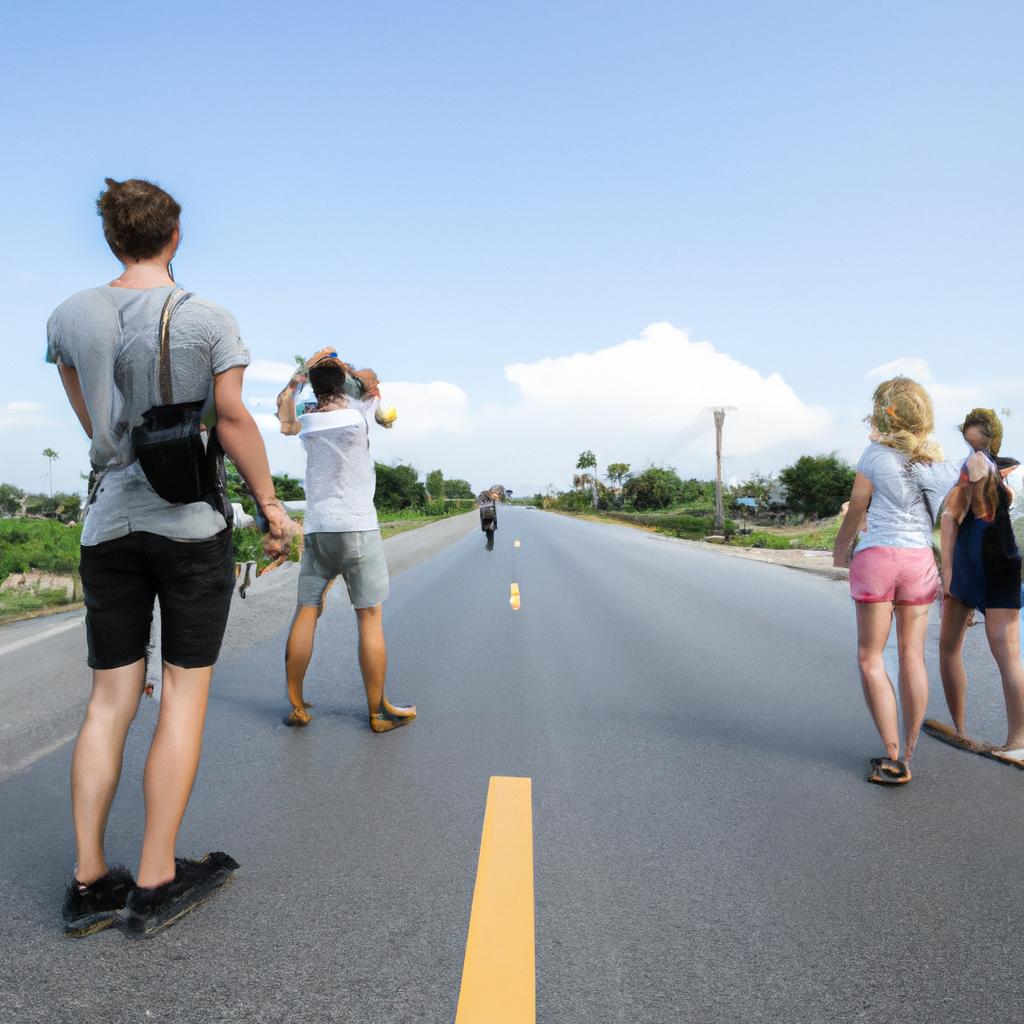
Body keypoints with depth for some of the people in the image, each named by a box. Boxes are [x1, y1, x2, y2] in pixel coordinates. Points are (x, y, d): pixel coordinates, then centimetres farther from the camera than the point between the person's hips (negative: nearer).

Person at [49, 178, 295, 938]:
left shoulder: (70, 318, 5)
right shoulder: (210, 320, -8)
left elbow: (94, 424, 14)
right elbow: (235, 424, -8)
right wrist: (272, 506, 2)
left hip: (109, 524, 4)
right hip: (194, 522, -4)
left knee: (110, 699, 9)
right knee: (185, 692, 3)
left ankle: (89, 884, 14)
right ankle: (155, 884, 8)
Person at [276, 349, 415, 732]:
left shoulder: (306, 422, 7)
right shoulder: (358, 414, -1)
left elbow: (283, 406, 31)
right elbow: (372, 382, 21)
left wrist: (305, 368, 33)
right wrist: (345, 367, 31)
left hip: (317, 531, 4)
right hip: (358, 528, -4)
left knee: (306, 613, 8)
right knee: (370, 618, 1)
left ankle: (296, 705, 13)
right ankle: (378, 711, 7)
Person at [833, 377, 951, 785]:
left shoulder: (876, 453, -7)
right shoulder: (934, 458, 5)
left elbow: (856, 511, -1)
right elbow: (938, 515, 11)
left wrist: (841, 548, 15)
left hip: (877, 554, -4)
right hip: (920, 558, 4)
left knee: (870, 657, 3)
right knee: (913, 655, 8)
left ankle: (892, 758, -1)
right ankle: (907, 755, 14)